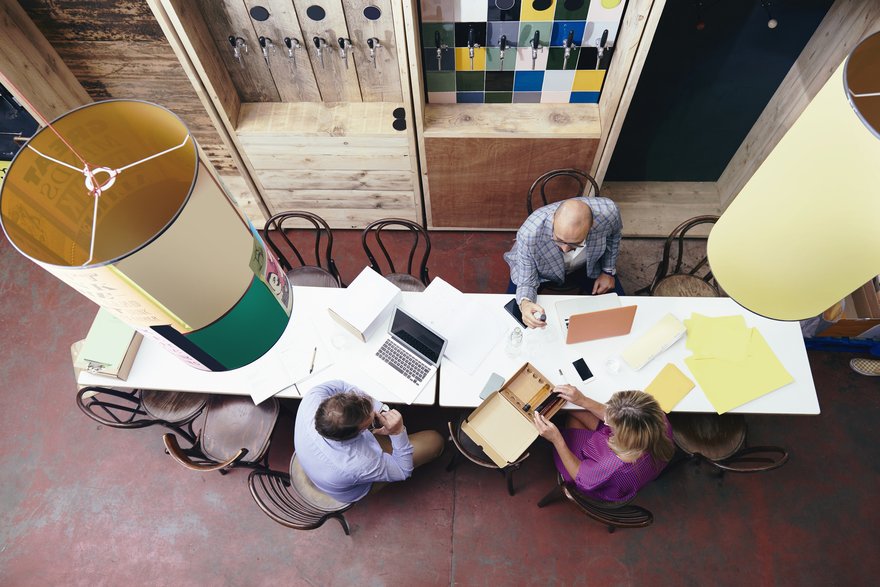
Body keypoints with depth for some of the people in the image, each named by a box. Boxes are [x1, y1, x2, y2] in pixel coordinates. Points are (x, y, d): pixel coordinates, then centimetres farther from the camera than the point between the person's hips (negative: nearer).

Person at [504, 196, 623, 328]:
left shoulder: (607, 212, -35)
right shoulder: (529, 234, -42)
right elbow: (527, 282, -29)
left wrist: (608, 271, -6)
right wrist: (525, 303, -51)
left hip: (588, 266, 2)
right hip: (540, 269, -1)